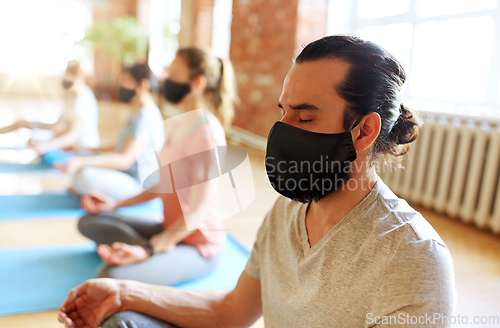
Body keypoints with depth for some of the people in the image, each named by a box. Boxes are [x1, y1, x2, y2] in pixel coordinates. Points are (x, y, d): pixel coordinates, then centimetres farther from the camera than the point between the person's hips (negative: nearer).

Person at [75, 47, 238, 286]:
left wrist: (149, 249, -27)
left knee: (111, 276, -29)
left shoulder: (207, 132, -21)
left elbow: (199, 210, -23)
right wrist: (115, 205, 12)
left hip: (198, 246, -9)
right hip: (170, 230, 9)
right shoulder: (177, 125, 7)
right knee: (89, 222, 9)